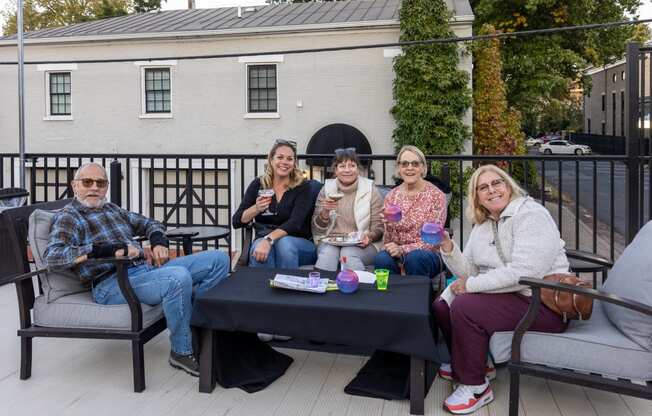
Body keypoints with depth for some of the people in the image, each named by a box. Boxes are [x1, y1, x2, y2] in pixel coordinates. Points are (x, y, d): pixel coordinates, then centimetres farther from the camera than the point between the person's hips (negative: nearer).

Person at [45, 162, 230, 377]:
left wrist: (159, 242, 9)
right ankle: (182, 353, -16)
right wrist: (111, 249, -21)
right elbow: (53, 255, -16)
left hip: (145, 267, 8)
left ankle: (194, 322, -3)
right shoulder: (68, 217, 2)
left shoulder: (112, 209, 24)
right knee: (179, 277, -37)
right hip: (111, 283, -8)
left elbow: (149, 224, 34)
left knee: (218, 259, -2)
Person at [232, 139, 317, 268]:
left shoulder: (302, 187, -2)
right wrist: (256, 209, -16)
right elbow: (236, 222, 3)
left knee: (284, 243, -34)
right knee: (259, 247, -33)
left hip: (299, 245, -1)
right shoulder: (258, 185, 5)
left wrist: (269, 239, -33)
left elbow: (295, 222, -18)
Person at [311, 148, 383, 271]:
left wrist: (370, 236, -18)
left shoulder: (370, 190, 4)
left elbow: (378, 226, 4)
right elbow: (317, 227, 8)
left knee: (348, 254, -32)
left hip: (362, 243, -1)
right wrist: (325, 211, -12)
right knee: (327, 254, -31)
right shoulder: (326, 189, 8)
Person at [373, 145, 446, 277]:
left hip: (428, 255, -1)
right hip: (397, 254, 2)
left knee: (413, 257, -35)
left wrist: (402, 250, -21)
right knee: (381, 259, -31)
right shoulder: (391, 196, 8)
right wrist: (394, 249, -15)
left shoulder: (436, 195, -4)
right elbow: (388, 238, 7)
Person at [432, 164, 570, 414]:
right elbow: (471, 271, 6)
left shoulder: (530, 215, -15)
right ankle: (468, 364, 25)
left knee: (465, 307, -24)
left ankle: (475, 386, -5)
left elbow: (524, 273, -27)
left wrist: (471, 285, -20)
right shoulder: (482, 224, 10)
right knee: (442, 305, 5)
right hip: (505, 294, 9)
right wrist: (448, 249, -13)